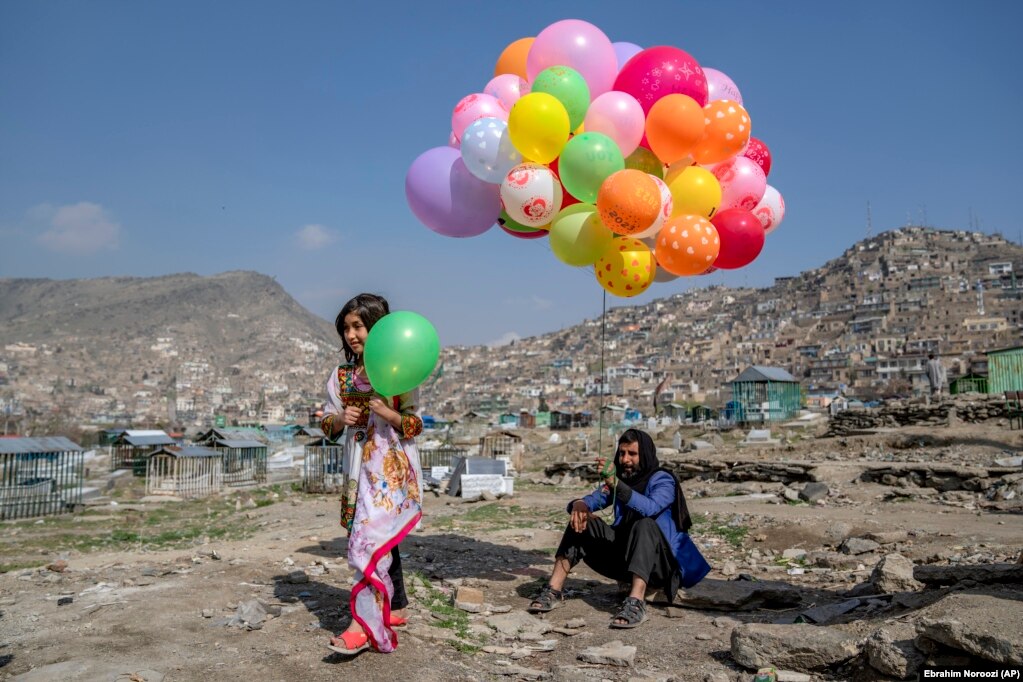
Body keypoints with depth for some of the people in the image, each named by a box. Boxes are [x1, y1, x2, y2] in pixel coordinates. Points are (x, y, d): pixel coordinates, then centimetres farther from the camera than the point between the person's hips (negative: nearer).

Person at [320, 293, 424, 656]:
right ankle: (396, 608, 26)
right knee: (383, 540, 13)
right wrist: (341, 419, -11)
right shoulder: (341, 375, 9)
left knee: (372, 538, -14)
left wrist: (389, 414, -23)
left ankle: (363, 624, -13)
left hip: (391, 466, -5)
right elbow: (327, 425, 10)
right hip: (357, 467, 5)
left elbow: (415, 424, -5)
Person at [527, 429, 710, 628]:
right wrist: (579, 504, -24)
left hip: (659, 562, -6)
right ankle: (554, 591, -16)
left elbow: (650, 508, -32)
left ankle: (635, 603, -48)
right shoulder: (617, 479, 9)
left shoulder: (662, 480, -10)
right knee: (580, 522, -9)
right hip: (624, 559, 6)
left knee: (645, 525, -35)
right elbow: (592, 500, 0)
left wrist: (616, 484, -44)